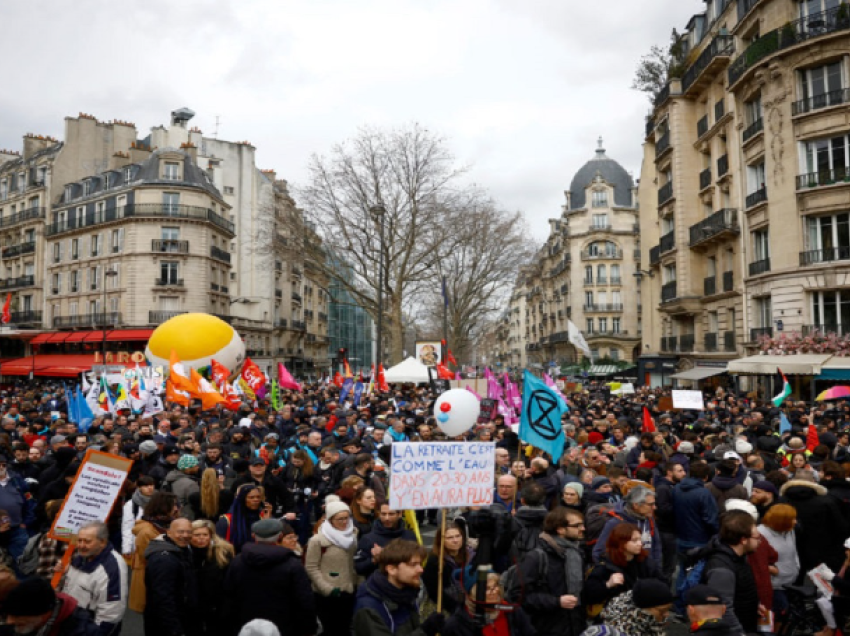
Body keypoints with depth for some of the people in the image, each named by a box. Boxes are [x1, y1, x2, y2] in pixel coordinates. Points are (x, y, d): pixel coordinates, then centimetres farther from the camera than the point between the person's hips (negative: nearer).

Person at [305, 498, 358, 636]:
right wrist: (328, 589, -15)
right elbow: (311, 568, -12)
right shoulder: (318, 540, -13)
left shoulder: (353, 536, 5)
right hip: (326, 595, -5)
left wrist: (355, 583, 4)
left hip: (348, 593, 5)